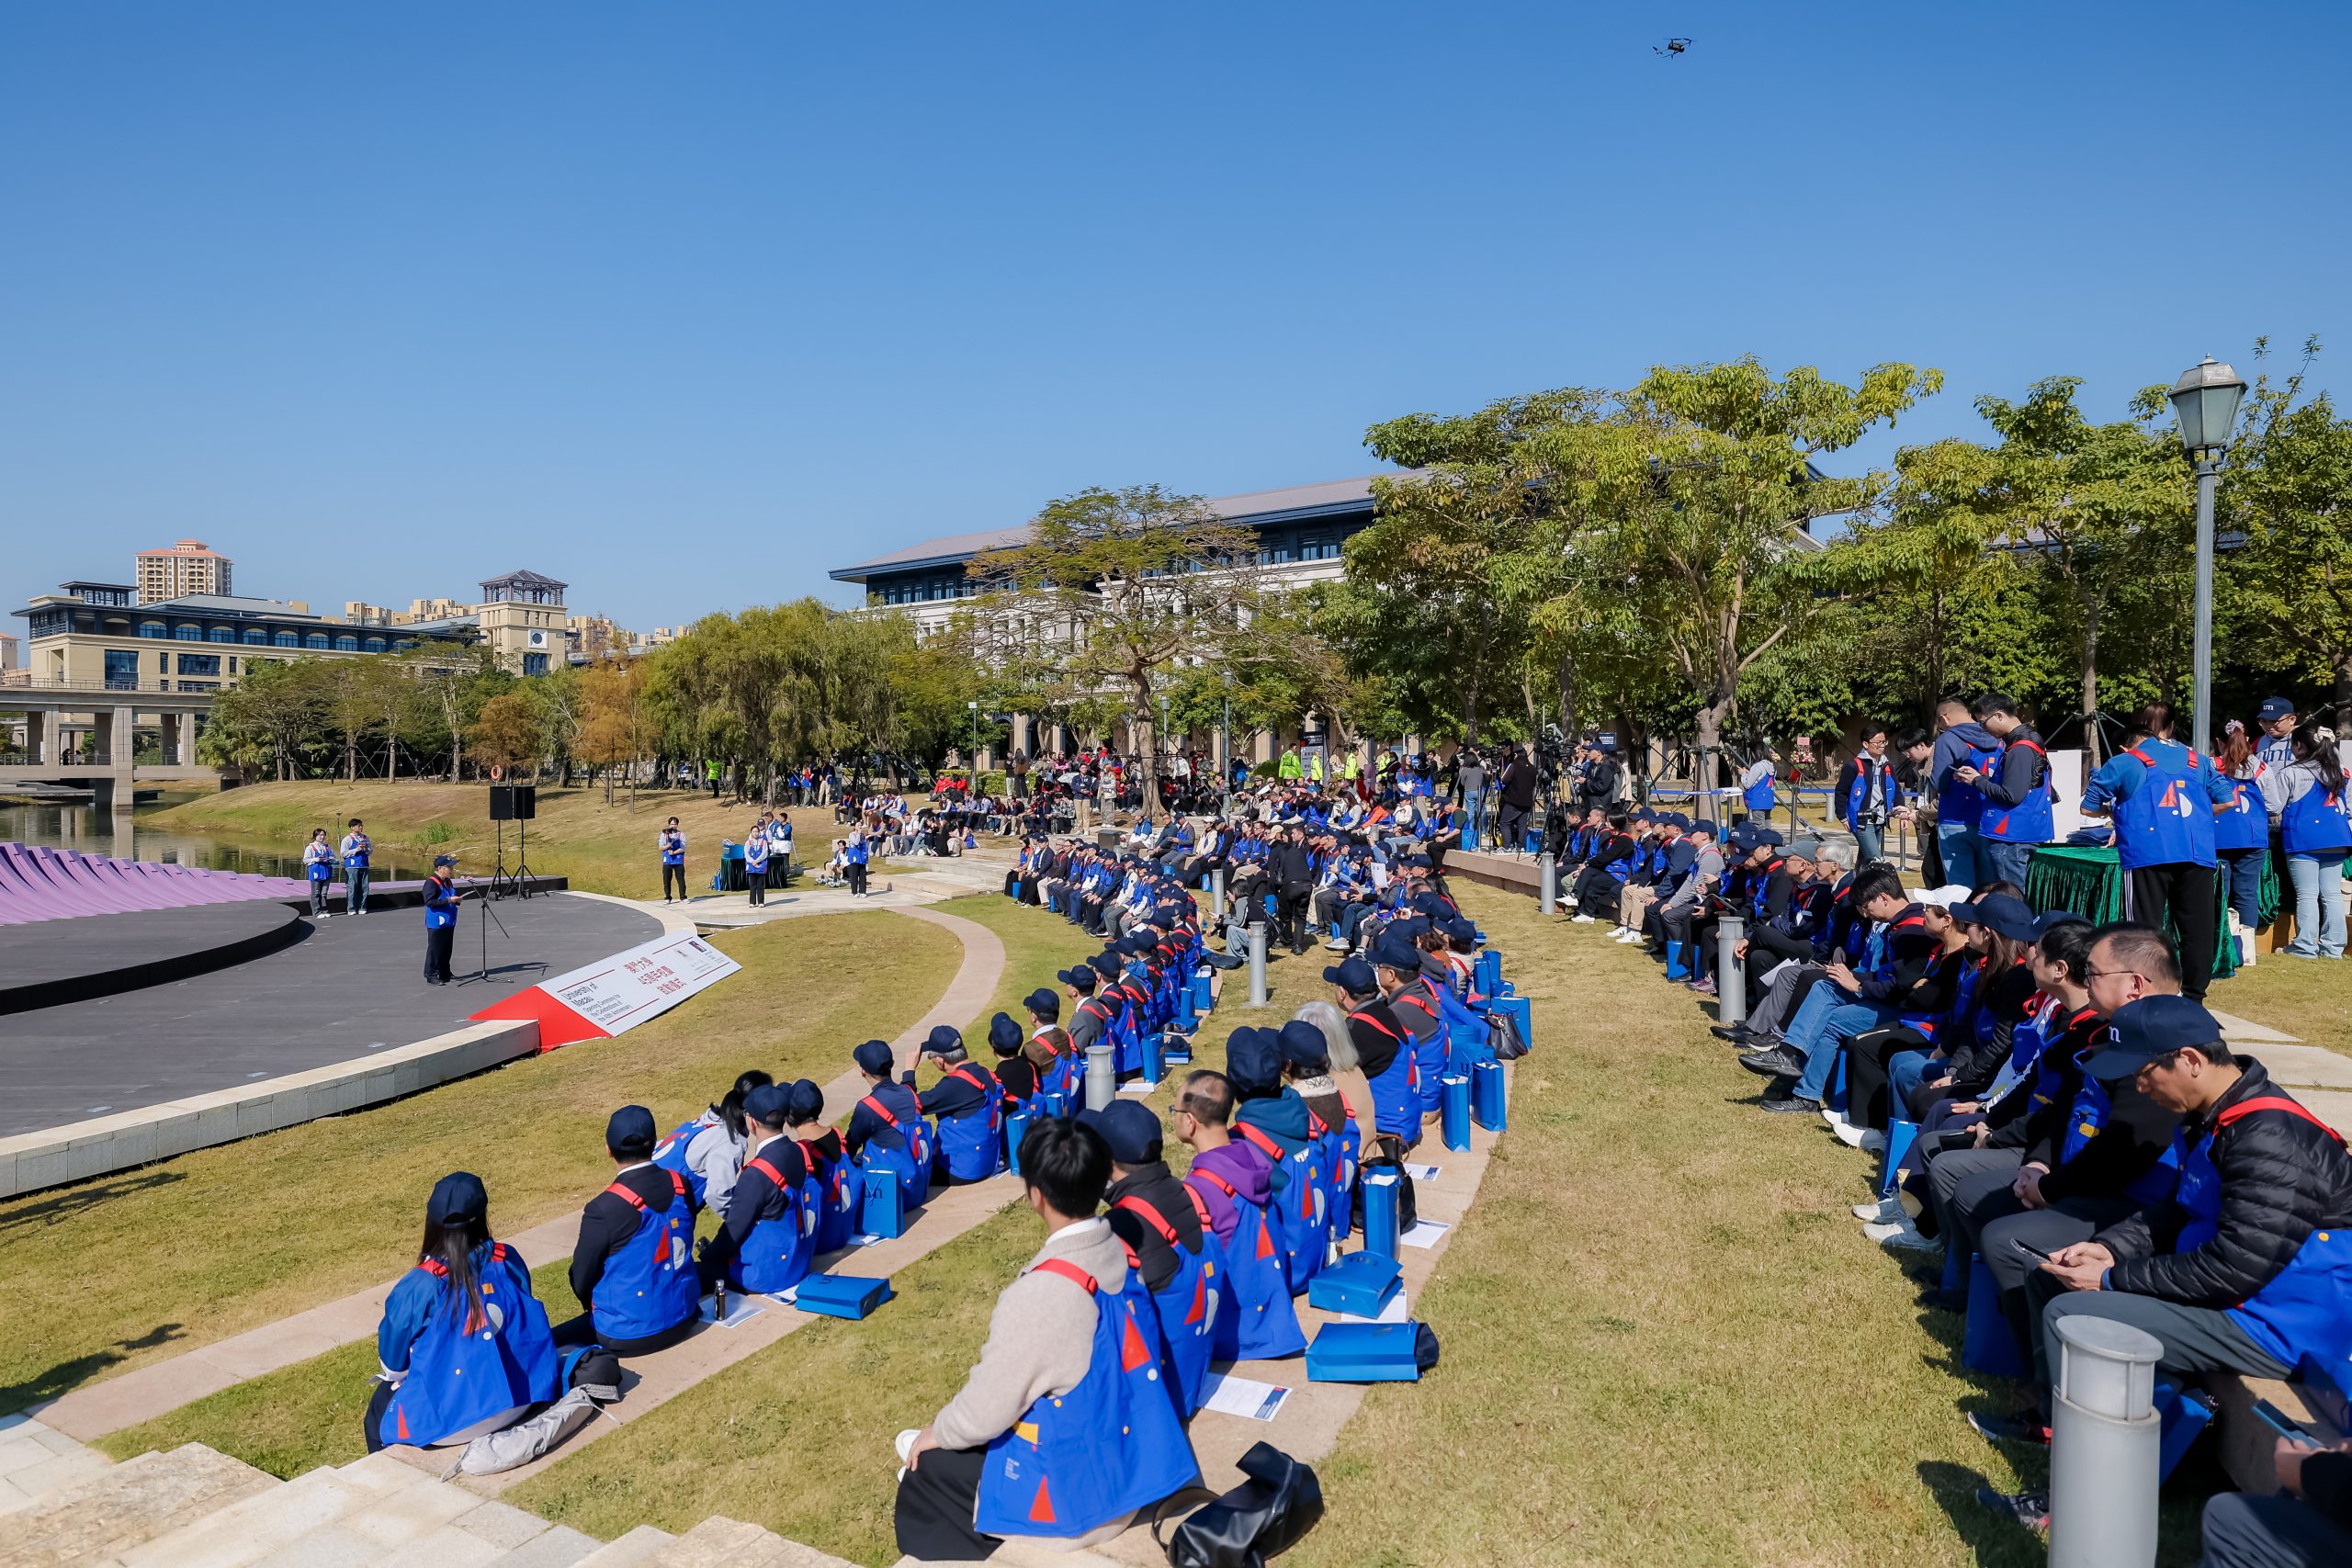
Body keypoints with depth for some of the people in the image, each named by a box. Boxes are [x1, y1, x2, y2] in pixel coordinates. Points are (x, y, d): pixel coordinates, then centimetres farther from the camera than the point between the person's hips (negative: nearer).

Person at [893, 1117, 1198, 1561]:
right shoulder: (1119, 1250, -8)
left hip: (1077, 1493, -7)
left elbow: (984, 1413, -18)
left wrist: (937, 1432, 3)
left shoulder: (1038, 1295, -32)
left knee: (930, 1466, 13)